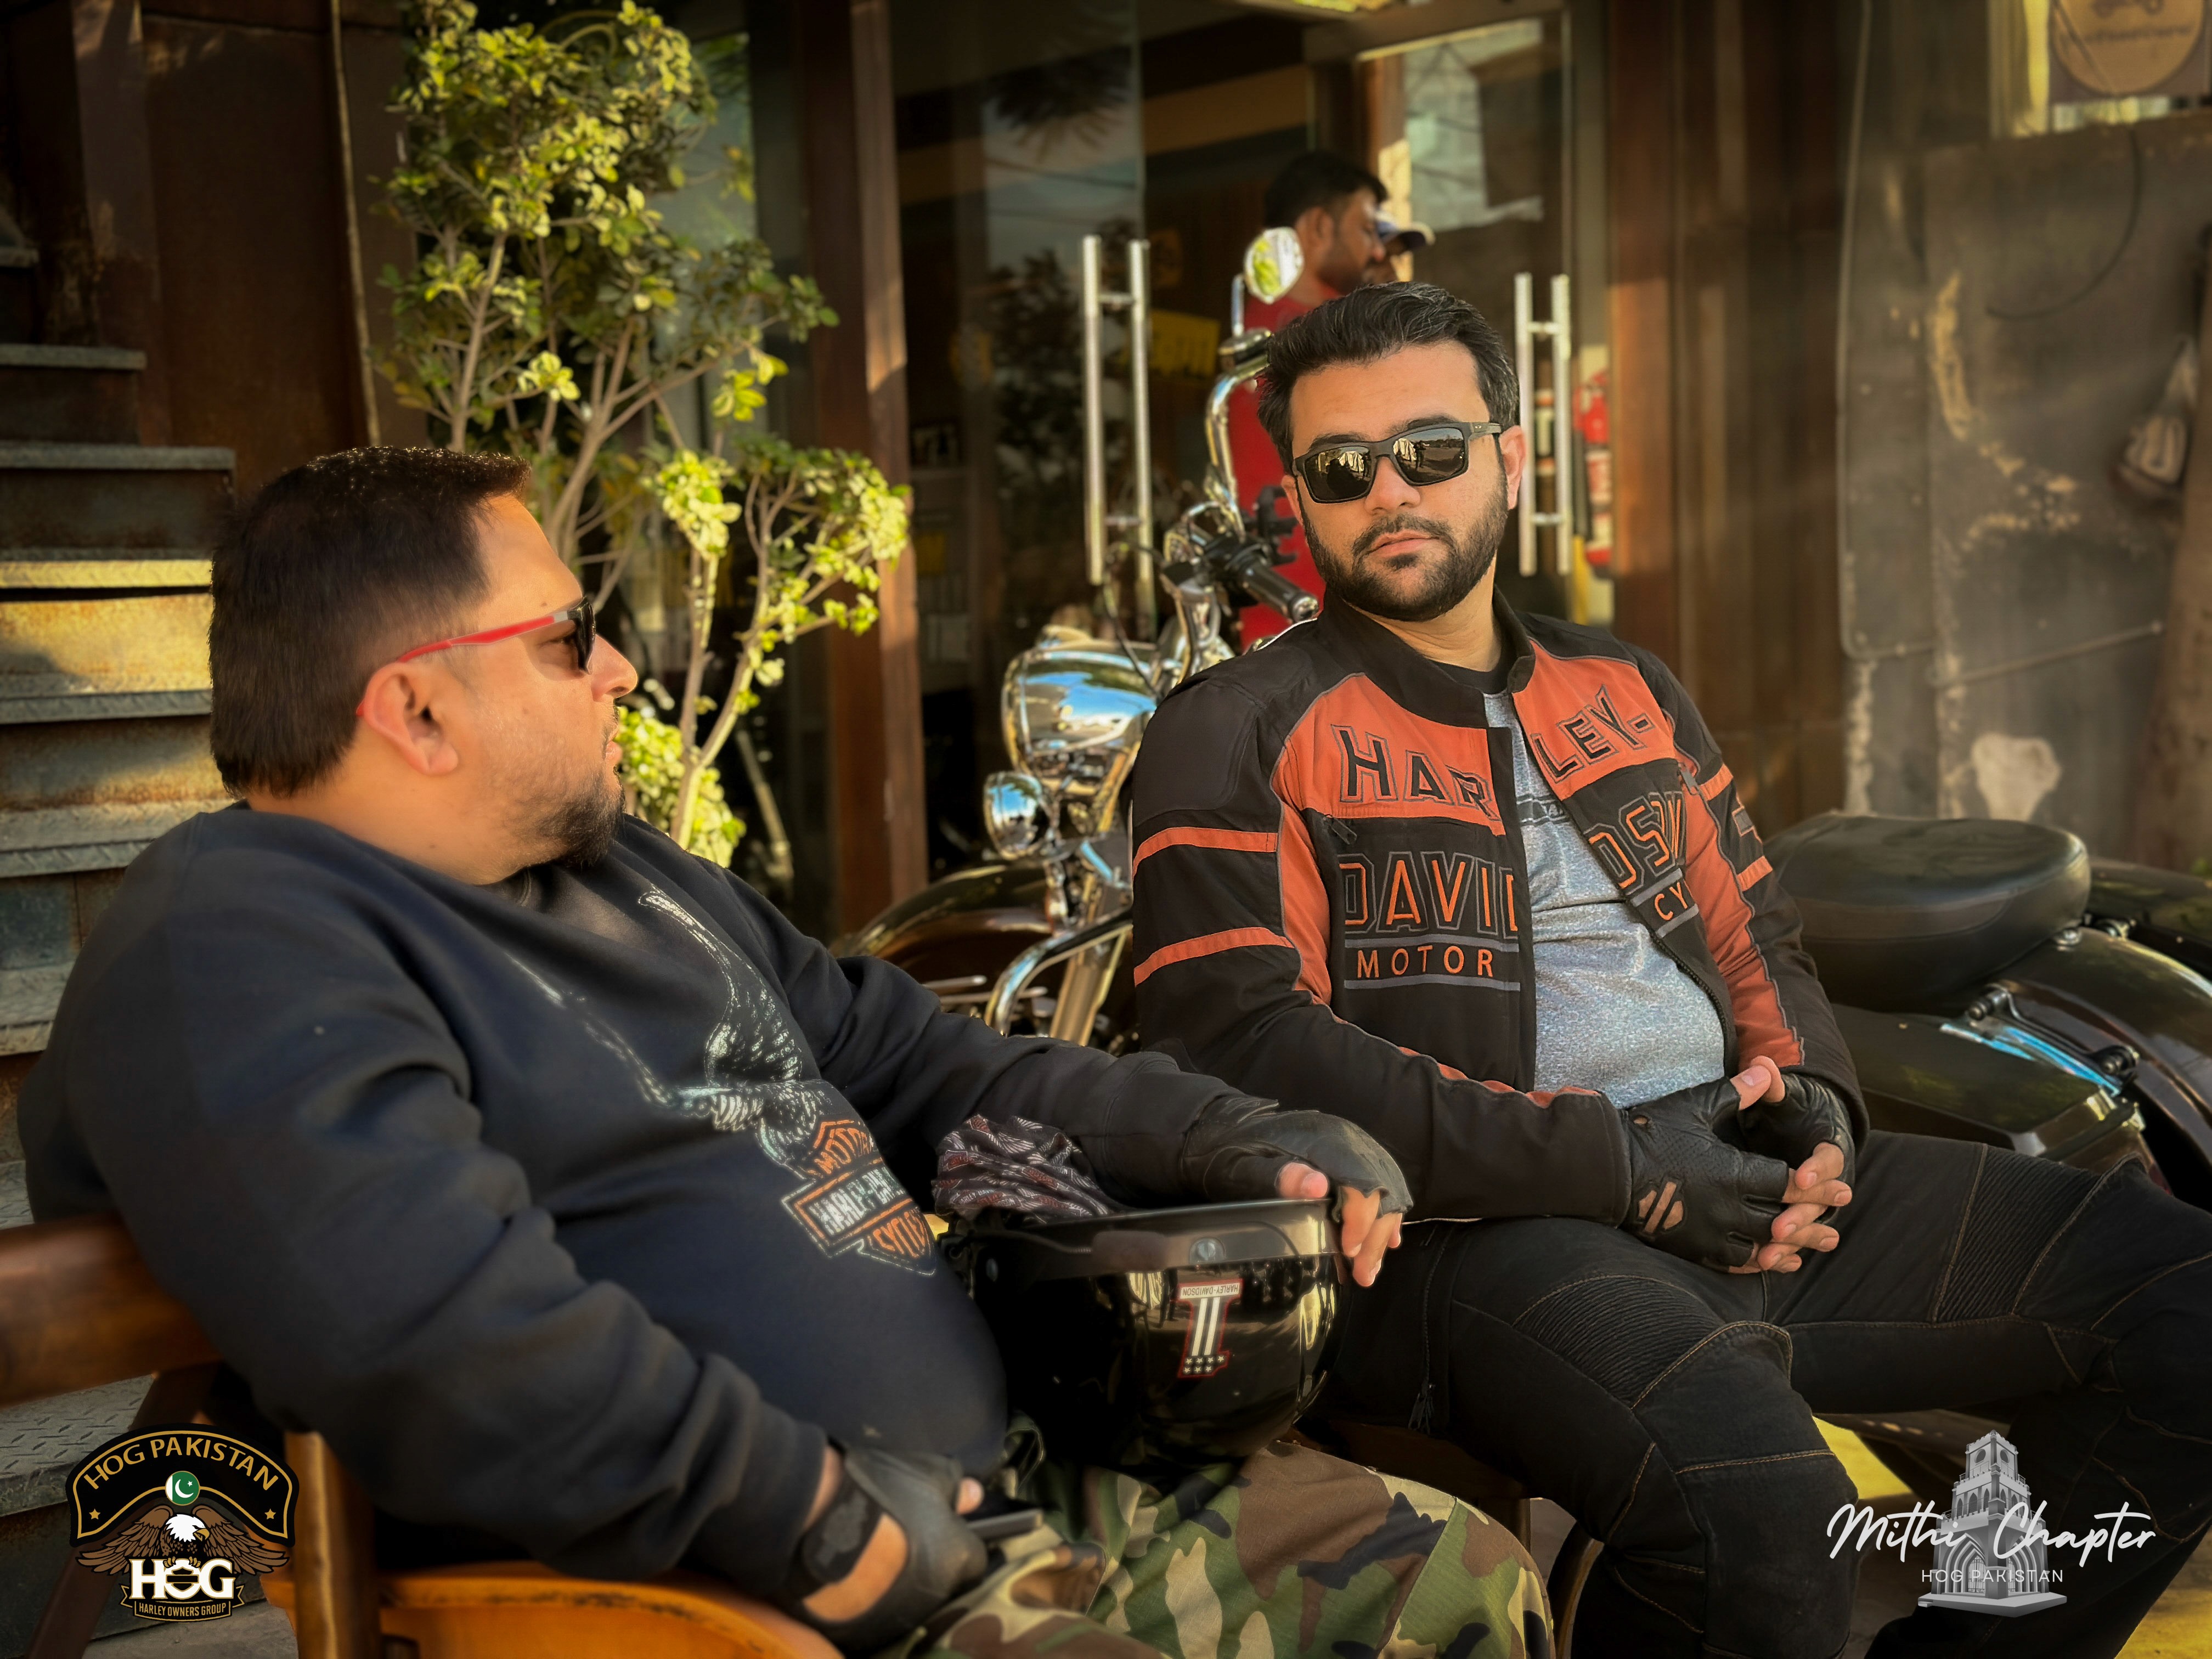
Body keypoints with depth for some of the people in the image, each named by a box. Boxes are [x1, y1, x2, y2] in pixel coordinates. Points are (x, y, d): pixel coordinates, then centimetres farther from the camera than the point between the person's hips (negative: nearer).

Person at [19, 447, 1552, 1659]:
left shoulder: (630, 876, 19)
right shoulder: (237, 952, -14)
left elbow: (918, 1061, 22)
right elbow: (432, 1331, -30)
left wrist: (1240, 1142, 12)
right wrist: (830, 1531, -21)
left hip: (1005, 1492, 9)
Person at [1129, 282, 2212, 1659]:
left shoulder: (1629, 692, 22)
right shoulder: (1238, 732, 1)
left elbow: (1757, 934, 27)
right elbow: (1242, 1044, -11)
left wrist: (1815, 1095, 2)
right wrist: (1613, 1165, -15)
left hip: (1738, 1186, 7)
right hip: (1473, 1230, -6)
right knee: (1758, 1517, -34)